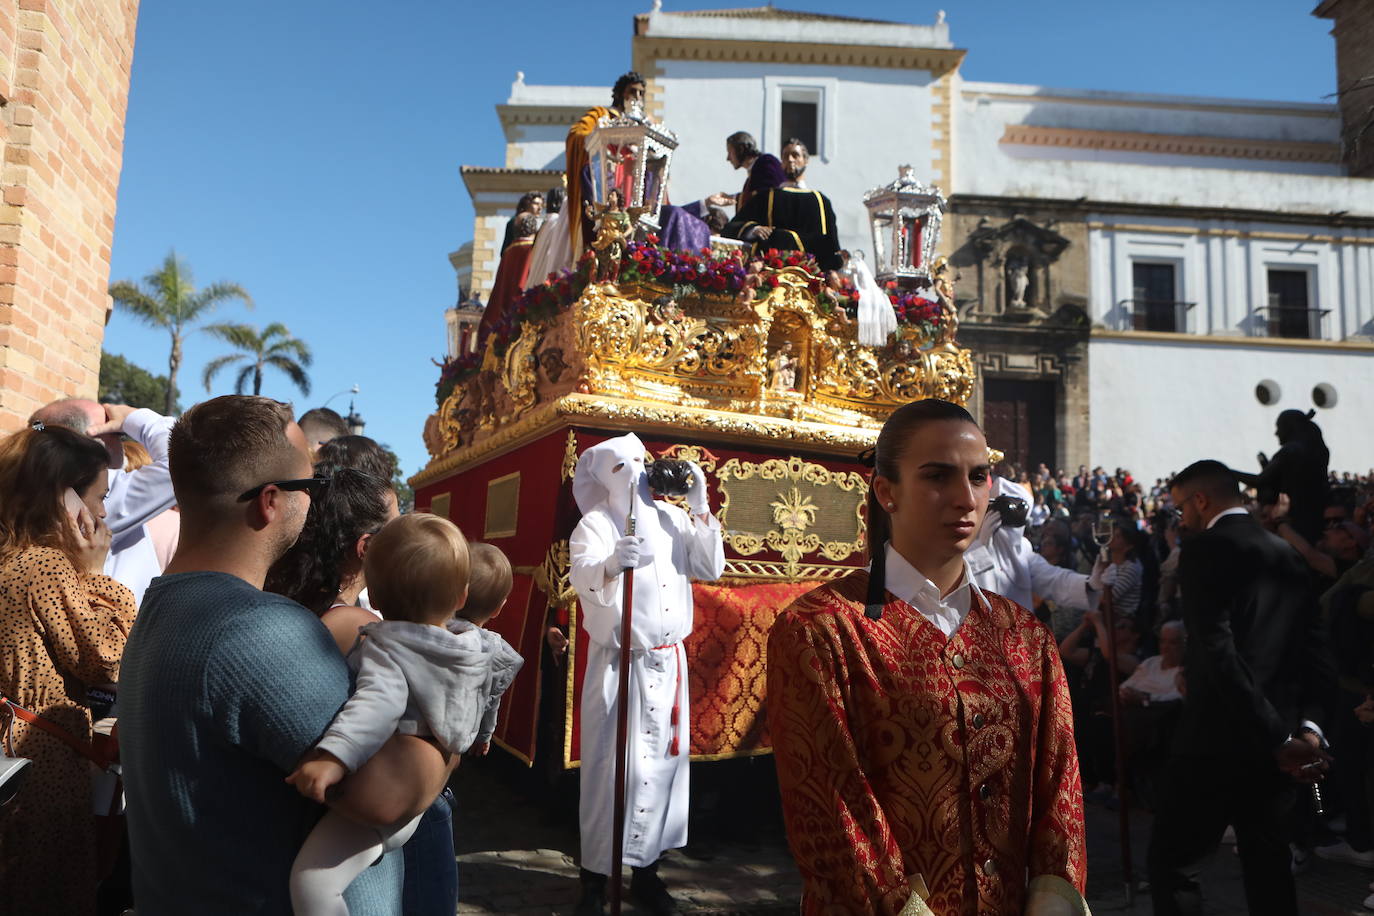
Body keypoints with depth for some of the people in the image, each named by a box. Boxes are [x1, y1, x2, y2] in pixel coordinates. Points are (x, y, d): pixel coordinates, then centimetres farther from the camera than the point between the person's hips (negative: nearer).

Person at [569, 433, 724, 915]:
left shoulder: (671, 518, 7)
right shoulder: (595, 524, -8)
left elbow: (711, 568, 4)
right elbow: (583, 579, -26)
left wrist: (700, 507, -3)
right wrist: (612, 565, -49)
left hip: (668, 661, 5)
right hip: (617, 663, -4)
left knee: (662, 761, 10)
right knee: (611, 765, -2)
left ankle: (646, 868, 25)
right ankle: (596, 876, 13)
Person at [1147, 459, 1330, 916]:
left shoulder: (1204, 550, -11)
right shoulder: (1287, 555, 13)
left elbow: (1219, 652, -20)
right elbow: (1303, 651, 12)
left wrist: (1279, 737, -16)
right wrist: (1299, 725, 9)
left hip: (1217, 739, -8)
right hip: (1273, 746, 8)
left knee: (1172, 863, -1)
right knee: (1268, 865, 18)